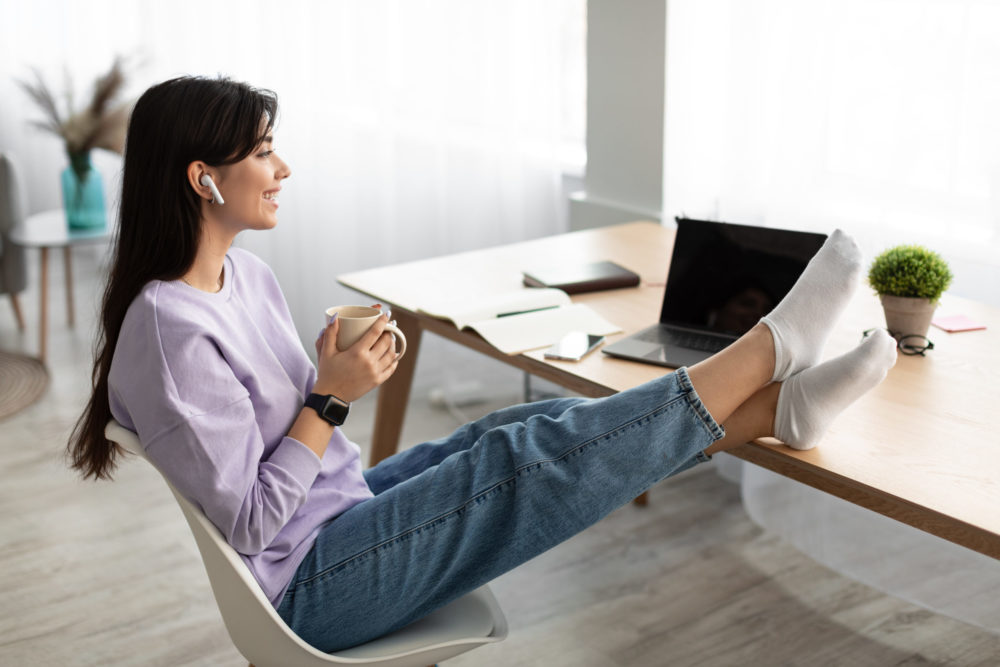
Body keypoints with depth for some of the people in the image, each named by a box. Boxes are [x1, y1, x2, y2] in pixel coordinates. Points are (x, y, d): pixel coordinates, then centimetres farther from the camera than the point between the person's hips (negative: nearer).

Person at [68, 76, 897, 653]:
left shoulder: (246, 275, 4)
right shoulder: (170, 331, -26)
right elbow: (247, 522, -23)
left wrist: (340, 368, -4)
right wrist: (332, 398, -21)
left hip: (342, 510, 9)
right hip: (308, 589, -9)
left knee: (535, 427, -6)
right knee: (533, 458, -16)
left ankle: (782, 405, -2)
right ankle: (772, 347, -6)